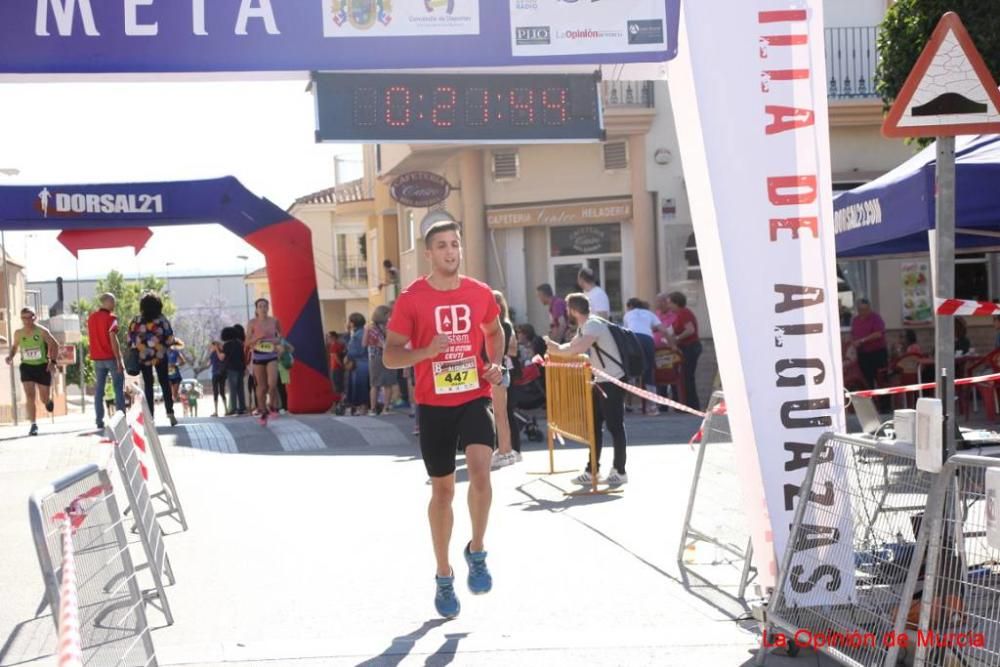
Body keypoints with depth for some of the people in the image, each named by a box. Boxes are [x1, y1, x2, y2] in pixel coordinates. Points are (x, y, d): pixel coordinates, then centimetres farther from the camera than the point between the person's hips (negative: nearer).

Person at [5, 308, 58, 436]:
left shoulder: (42, 331, -12)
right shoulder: (18, 333, -1)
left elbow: (55, 345, -6)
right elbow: (14, 346, 16)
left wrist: (52, 361, -16)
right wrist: (11, 356, -4)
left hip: (42, 366, -2)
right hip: (26, 366, 2)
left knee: (44, 399, 7)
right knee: (30, 396, -13)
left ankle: (49, 400, 46)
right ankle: (33, 425, -8)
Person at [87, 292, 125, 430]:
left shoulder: (91, 318, 10)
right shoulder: (110, 318, -10)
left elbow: (90, 335, 16)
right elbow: (113, 340, -16)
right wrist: (119, 360, -17)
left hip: (97, 358, 6)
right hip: (111, 357, -6)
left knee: (99, 391, 6)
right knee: (119, 389, 0)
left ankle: (99, 421, 4)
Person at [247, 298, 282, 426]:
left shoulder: (274, 321, 2)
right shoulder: (252, 323, -2)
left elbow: (280, 336, 18)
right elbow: (247, 342, -3)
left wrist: (277, 340, -4)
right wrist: (257, 337, -20)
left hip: (271, 356, 0)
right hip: (258, 356, 0)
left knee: (272, 384, -17)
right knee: (262, 386, 5)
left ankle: (272, 405, 8)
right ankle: (262, 412, 19)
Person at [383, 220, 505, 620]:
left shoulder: (480, 293, 2)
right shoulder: (411, 299, -6)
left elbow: (494, 332, 22)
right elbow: (390, 356, -5)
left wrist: (495, 363, 3)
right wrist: (427, 350, -22)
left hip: (475, 397, 1)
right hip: (434, 404, -1)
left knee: (480, 470, -22)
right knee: (442, 488, 9)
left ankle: (477, 553, 3)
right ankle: (443, 577, 24)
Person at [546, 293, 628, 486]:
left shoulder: (593, 325, -20)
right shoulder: (584, 326, 12)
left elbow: (579, 348, -37)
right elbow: (572, 345, 22)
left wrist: (558, 349, -24)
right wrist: (555, 347, 3)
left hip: (614, 381, -10)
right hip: (600, 381, 10)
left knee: (615, 426, -4)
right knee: (594, 425, 11)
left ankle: (620, 472, 3)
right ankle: (592, 470, 17)